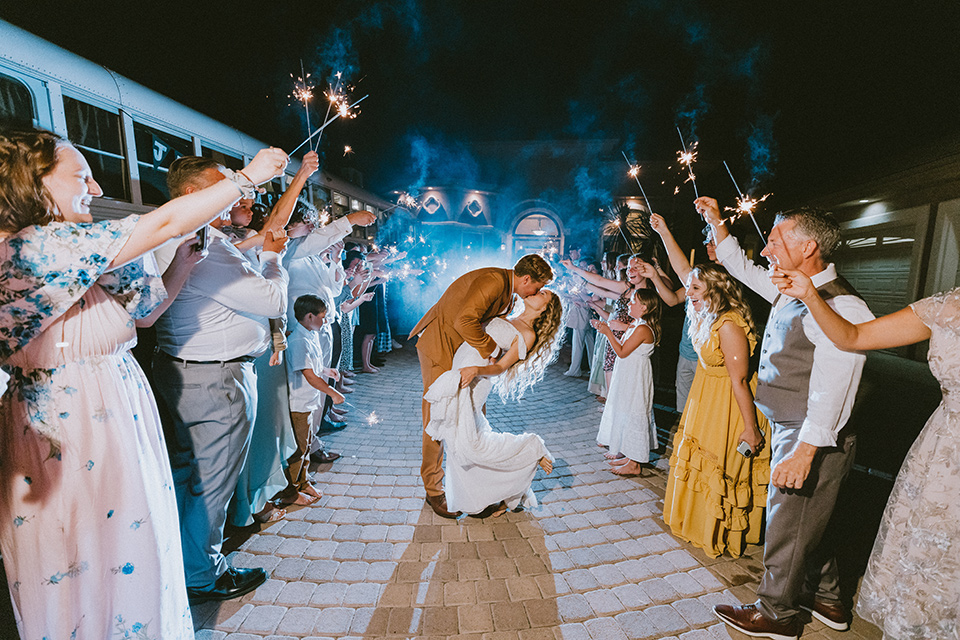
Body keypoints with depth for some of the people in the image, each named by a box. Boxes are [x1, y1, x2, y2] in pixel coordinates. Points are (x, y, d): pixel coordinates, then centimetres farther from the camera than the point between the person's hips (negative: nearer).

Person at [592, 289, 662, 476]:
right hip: (627, 376, 10)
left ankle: (634, 464, 10)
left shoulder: (642, 329, -21)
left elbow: (622, 352, -20)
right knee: (624, 413, 17)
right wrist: (606, 329, 8)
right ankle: (627, 454, 31)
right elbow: (622, 346, 13)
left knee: (632, 415, -2)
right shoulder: (635, 325, 10)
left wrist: (608, 332, -17)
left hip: (635, 379, -10)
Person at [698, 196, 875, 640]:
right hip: (789, 431, 9)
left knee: (787, 528, 9)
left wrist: (804, 452, -29)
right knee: (803, 523, 24)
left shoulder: (841, 308, -23)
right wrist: (717, 223, 17)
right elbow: (742, 269, 20)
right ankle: (826, 600, 46)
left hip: (812, 442, -8)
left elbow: (830, 393, -28)